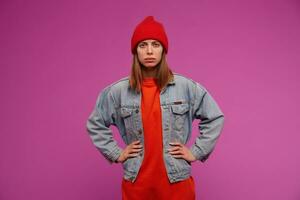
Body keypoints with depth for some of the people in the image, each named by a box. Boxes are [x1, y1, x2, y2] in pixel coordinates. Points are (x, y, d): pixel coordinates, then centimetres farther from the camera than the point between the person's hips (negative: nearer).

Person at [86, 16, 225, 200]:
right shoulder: (118, 91, -4)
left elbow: (215, 118, 2)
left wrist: (196, 152, -3)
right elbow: (95, 124, 8)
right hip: (136, 181, 1)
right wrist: (115, 153, 2)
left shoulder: (186, 87, -7)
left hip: (176, 180, -1)